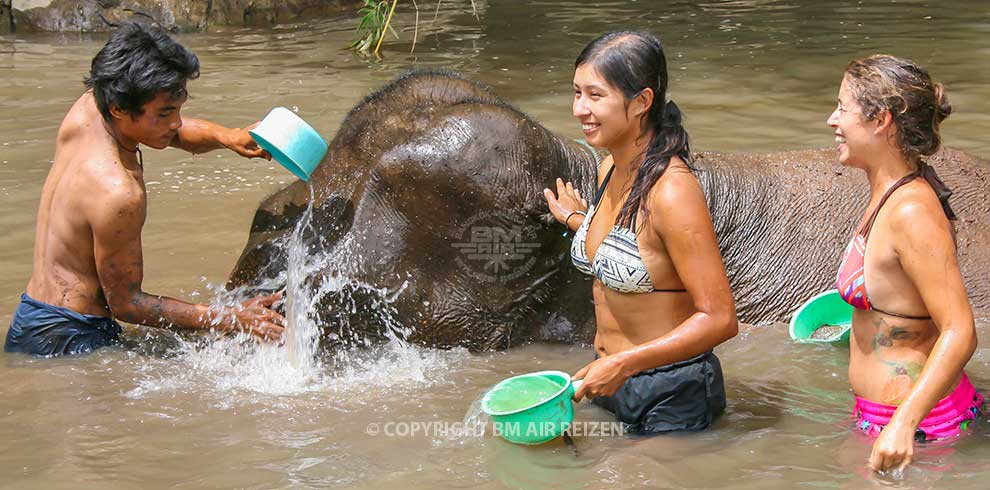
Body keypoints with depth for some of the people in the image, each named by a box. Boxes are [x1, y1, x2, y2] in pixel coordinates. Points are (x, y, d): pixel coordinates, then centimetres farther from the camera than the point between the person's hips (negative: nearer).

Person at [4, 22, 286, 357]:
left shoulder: (90, 104, -1)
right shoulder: (119, 194, -25)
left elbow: (177, 134, 19)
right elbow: (124, 302, -15)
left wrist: (228, 137, -3)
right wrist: (230, 319, -19)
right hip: (71, 338, -10)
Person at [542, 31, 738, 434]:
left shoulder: (672, 191, -24)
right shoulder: (610, 170, 2)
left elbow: (719, 319, -25)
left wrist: (623, 364, -29)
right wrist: (579, 220, 28)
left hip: (673, 400, -8)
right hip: (611, 385, 8)